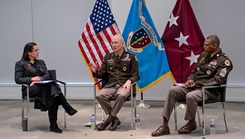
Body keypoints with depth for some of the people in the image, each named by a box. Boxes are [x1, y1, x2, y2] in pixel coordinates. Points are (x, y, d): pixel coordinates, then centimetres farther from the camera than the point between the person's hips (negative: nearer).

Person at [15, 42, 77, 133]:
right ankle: (68, 108, -34)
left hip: (42, 86, 4)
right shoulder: (20, 64, 8)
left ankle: (53, 125, -35)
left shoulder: (41, 62, 22)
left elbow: (47, 75, 8)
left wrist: (38, 79, -13)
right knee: (53, 88, -35)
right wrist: (32, 79, -17)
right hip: (29, 89, -4)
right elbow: (17, 79, -3)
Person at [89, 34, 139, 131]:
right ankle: (115, 119, -13)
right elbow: (101, 74, 16)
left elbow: (135, 75, 6)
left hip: (124, 85, -3)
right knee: (100, 96, -29)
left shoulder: (131, 57, 9)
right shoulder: (108, 57, 18)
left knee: (121, 95, -38)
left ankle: (109, 120, -20)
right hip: (111, 84, 3)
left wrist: (129, 81, -15)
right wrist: (95, 71, -8)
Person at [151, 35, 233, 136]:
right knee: (172, 90, -13)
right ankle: (165, 126, -17)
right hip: (195, 86, 7)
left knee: (190, 96, -36)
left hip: (210, 90, -7)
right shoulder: (204, 55, 13)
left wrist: (196, 83, -17)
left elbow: (217, 81, -18)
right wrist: (190, 79, -1)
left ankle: (191, 123, -6)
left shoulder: (224, 61, -10)